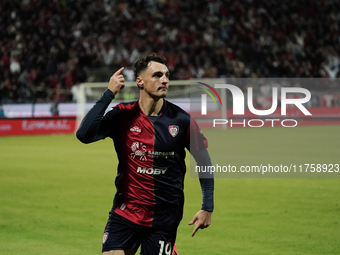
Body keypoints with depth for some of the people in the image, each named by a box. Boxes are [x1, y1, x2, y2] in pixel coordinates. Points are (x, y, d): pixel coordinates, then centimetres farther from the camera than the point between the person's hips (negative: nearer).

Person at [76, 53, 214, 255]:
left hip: (165, 220, 0)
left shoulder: (181, 119, -6)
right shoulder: (122, 115, -5)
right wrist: (109, 94, -20)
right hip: (125, 213, 0)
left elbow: (204, 161, 5)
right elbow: (84, 135, -20)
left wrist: (208, 208, 3)